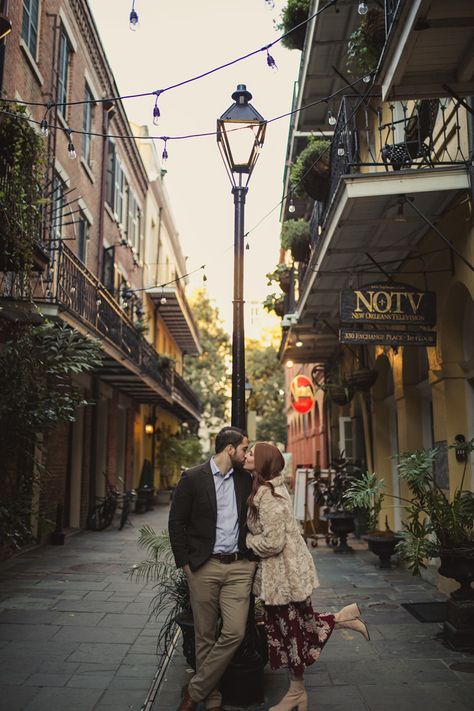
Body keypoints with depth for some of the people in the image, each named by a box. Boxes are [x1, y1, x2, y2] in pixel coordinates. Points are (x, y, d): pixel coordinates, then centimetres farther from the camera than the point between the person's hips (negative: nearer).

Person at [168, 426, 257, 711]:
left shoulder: (245, 479, 6)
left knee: (234, 633, -6)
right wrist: (185, 562, -5)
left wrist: (254, 556, 6)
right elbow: (176, 522, -2)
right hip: (204, 567, -3)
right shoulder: (193, 478, -5)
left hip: (239, 566, 3)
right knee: (205, 637, 7)